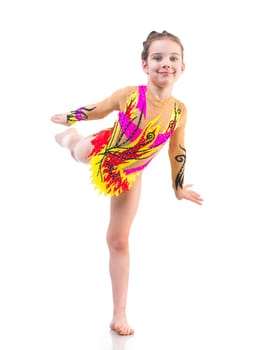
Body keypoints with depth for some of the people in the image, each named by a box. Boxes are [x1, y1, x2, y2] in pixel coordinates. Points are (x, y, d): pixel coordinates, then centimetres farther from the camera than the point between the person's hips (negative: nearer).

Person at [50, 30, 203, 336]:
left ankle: (119, 314, 15)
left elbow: (177, 150, -1)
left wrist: (179, 187, 10)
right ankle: (68, 138, 66)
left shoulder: (179, 111, -18)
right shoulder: (128, 95, -26)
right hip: (98, 154, -2)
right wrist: (68, 117, 7)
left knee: (119, 241, 6)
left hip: (128, 177, 2)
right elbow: (97, 110, -7)